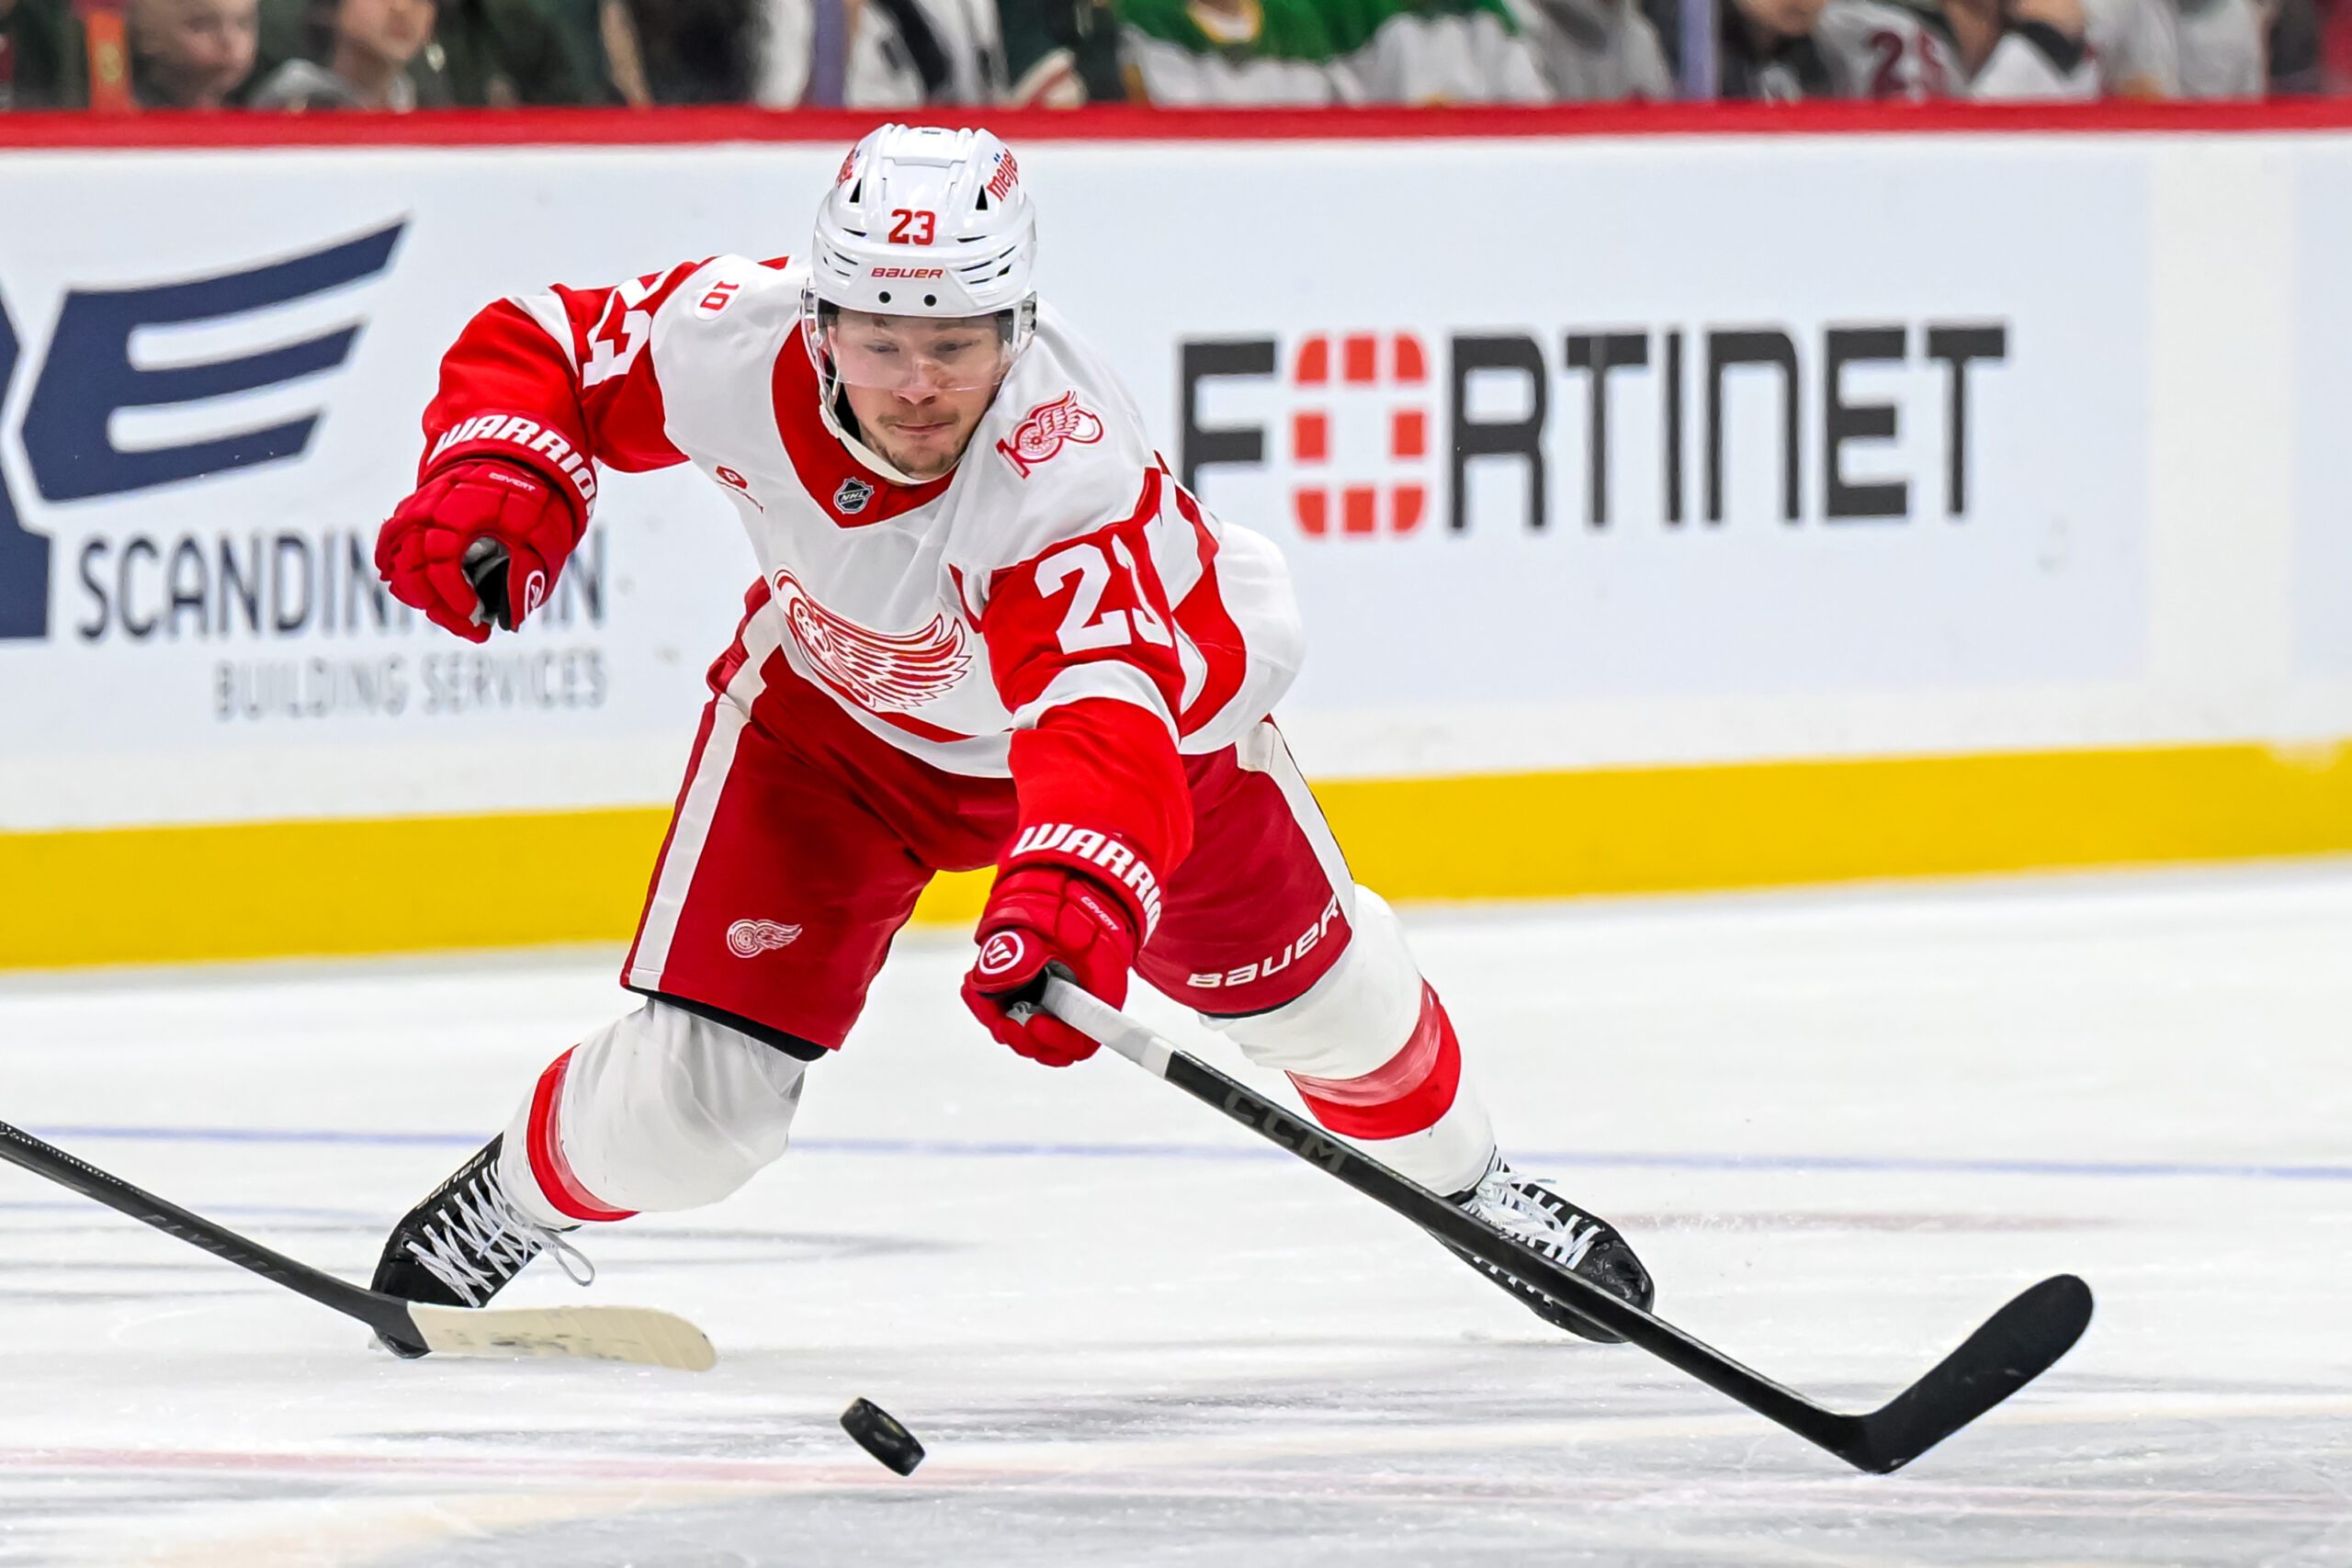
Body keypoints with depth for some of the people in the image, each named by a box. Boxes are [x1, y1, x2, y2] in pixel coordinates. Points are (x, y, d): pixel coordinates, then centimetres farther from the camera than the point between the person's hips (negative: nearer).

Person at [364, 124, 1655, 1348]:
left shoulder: (1066, 462, -44)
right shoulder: (737, 343, -33)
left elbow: (1104, 708, -58)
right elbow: (539, 351, -14)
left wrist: (1072, 892, -76)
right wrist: (495, 482, -35)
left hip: (1145, 679, -2)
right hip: (838, 704, 2)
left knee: (1313, 984, 9)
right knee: (682, 1098, -7)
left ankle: (1461, 1178, 42)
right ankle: (517, 1196, 27)